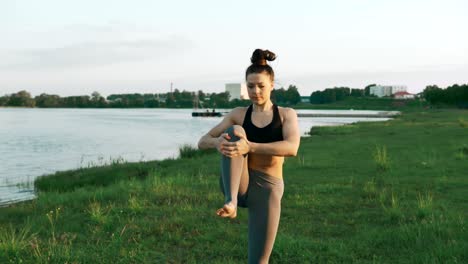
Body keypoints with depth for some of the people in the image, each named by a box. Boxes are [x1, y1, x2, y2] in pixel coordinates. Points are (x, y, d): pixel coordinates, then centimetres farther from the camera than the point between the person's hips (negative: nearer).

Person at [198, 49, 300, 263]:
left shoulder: (287, 114, 5)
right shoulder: (238, 114, 9)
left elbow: (291, 148, -16)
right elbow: (203, 142, 3)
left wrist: (250, 146, -32)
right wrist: (217, 142, -24)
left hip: (266, 188, -1)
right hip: (237, 184, 1)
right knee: (235, 131, -25)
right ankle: (231, 201, -36)